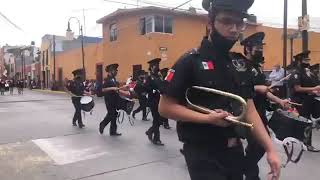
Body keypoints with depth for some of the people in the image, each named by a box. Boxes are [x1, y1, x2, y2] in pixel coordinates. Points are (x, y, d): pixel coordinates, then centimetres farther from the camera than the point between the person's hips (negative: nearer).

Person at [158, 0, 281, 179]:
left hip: (235, 150, 7)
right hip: (202, 154, -7)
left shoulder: (240, 64, 6)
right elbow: (165, 107, -15)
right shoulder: (190, 61, -14)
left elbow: (249, 109, 6)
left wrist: (270, 149, -2)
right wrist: (207, 118, -23)